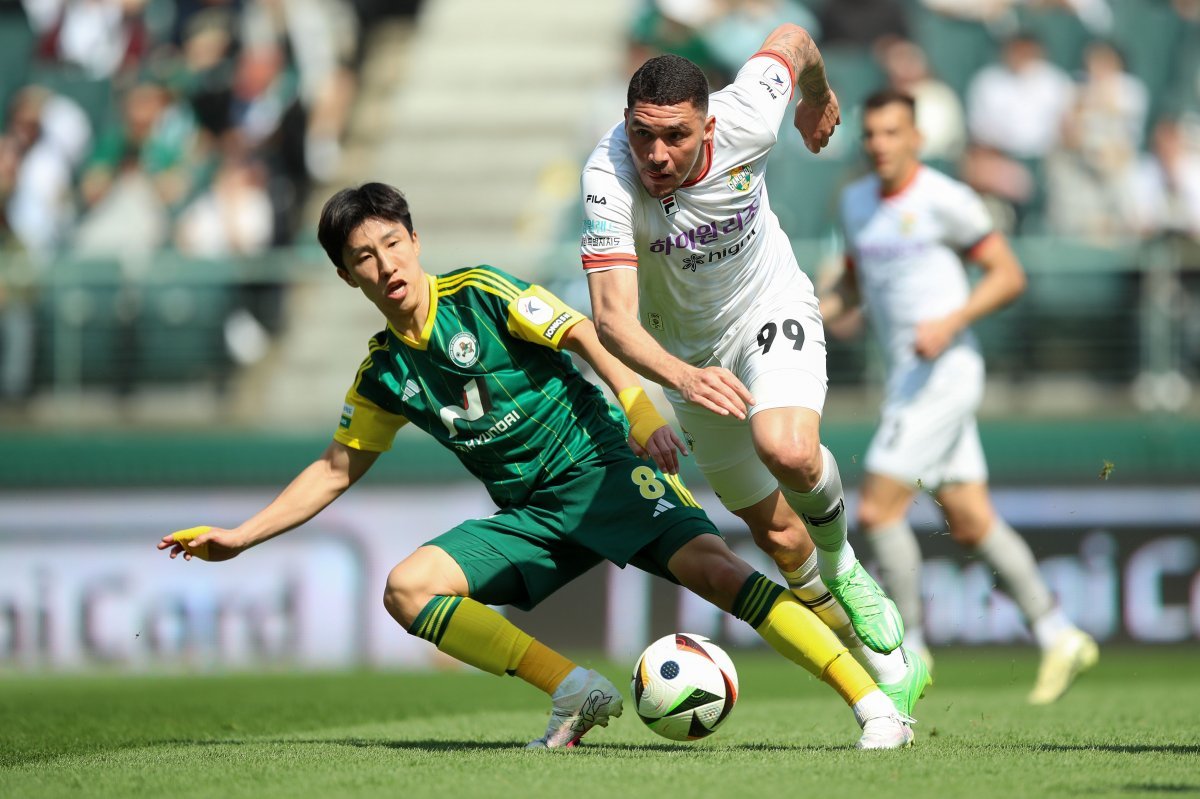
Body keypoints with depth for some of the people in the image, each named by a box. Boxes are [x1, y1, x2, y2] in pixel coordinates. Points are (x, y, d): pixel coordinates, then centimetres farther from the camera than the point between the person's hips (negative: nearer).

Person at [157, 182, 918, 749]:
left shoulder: (480, 295, -5)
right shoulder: (384, 374, 9)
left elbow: (584, 336, -11)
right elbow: (338, 468, 21)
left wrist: (640, 409, -27)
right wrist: (240, 536, 17)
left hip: (600, 467, -6)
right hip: (529, 517, 6)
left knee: (709, 564, -28)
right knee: (409, 587, -15)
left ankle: (874, 703, -32)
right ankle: (576, 694, -20)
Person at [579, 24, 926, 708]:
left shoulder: (746, 122, -28)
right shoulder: (609, 179, -32)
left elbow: (792, 39, -5)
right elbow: (613, 316, -39)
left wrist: (819, 99, 18)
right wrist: (682, 378, -57)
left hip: (772, 306, -1)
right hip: (691, 351, 1)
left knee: (787, 451, -31)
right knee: (777, 535, 7)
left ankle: (840, 561, 2)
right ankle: (893, 671, 26)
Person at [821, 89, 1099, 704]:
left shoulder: (944, 200, -11)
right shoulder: (856, 202, 11)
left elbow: (1009, 275, -9)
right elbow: (854, 281, 25)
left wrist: (951, 321, -22)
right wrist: (812, 317, 6)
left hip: (945, 372, -8)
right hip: (906, 376, 8)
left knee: (877, 509, -13)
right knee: (971, 524, 11)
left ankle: (909, 651, -2)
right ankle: (1059, 637, 20)